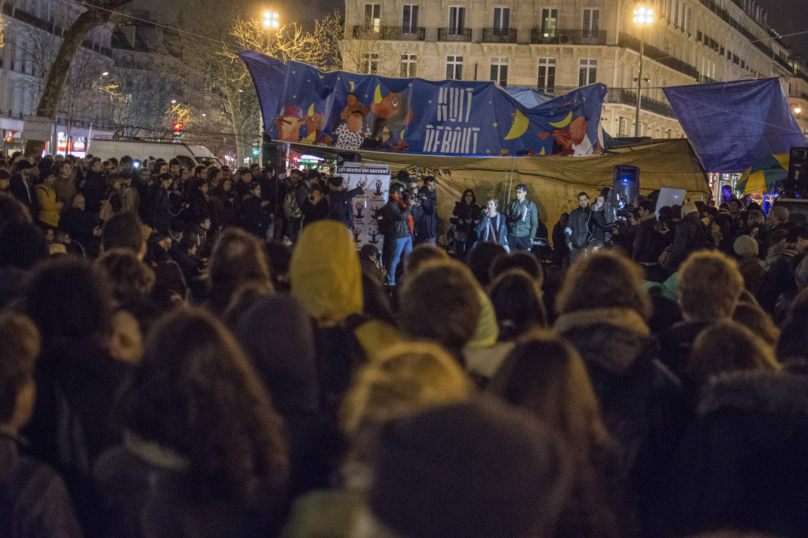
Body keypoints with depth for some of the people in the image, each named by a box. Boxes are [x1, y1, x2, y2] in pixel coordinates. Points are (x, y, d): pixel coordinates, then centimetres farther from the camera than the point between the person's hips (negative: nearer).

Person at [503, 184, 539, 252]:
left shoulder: (531, 205, 3)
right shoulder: (511, 205, 8)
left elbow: (535, 224, 2)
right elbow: (506, 219, 7)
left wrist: (531, 238, -4)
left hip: (525, 237, -2)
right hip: (512, 236, 2)